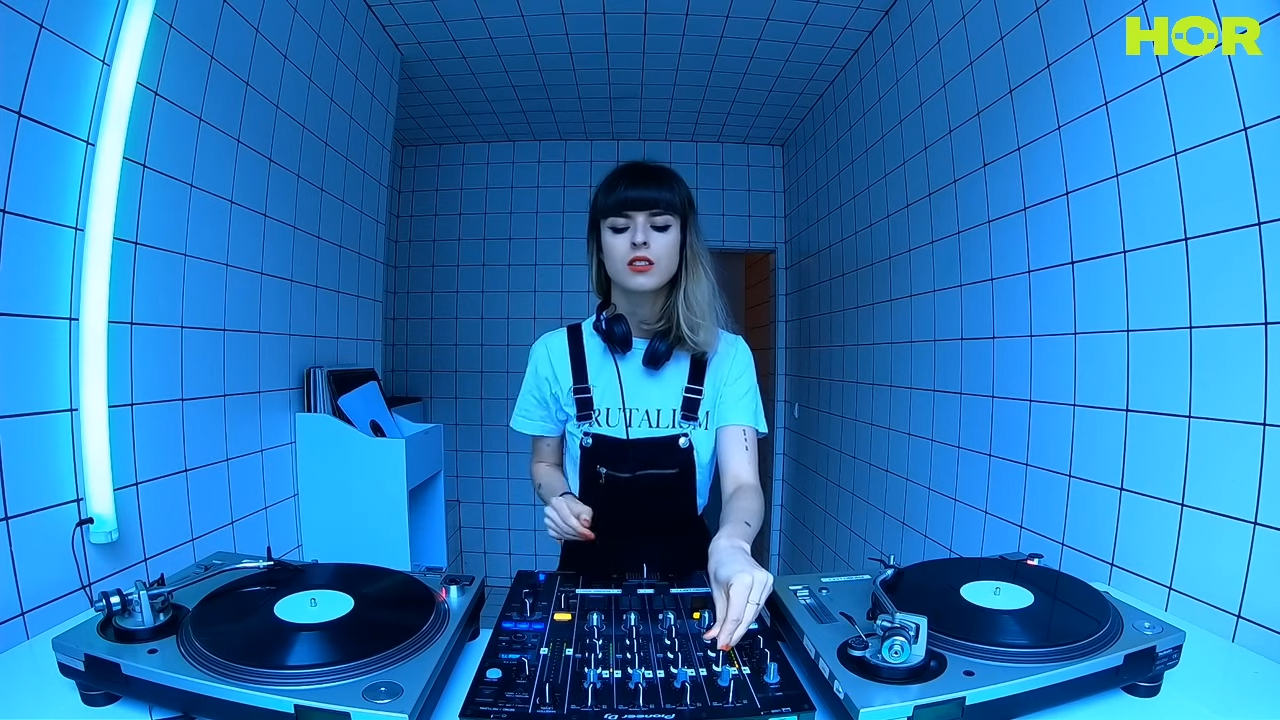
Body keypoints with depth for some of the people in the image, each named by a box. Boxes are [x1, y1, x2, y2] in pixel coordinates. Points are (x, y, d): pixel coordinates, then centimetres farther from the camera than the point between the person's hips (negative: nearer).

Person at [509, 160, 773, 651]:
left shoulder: (725, 355, -7)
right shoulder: (556, 353, -5)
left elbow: (742, 483, -15)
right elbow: (545, 464, 8)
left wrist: (731, 544, -36)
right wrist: (558, 499, -14)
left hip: (686, 570, 0)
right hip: (589, 567, 1)